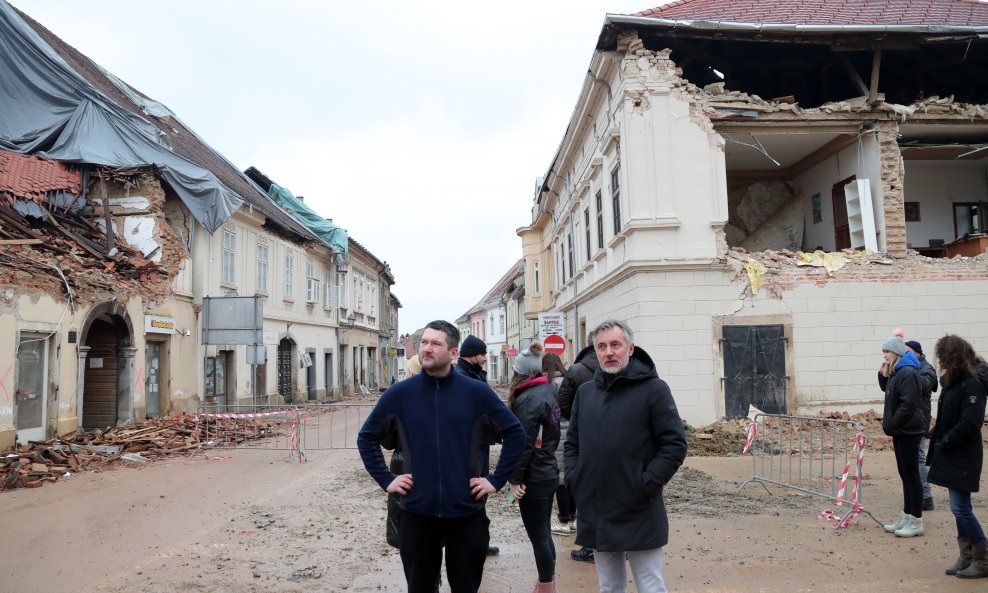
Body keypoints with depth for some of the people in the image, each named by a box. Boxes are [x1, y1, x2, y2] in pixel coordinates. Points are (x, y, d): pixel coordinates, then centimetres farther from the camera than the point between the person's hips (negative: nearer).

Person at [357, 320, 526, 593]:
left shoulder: (476, 392, -6)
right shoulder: (399, 393, -3)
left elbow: (515, 432, 1)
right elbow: (367, 436, 9)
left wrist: (497, 480, -3)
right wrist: (385, 479, 1)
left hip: (466, 512, 0)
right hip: (417, 512, 1)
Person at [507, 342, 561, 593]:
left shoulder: (527, 399, -19)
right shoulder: (548, 391, 8)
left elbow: (523, 444, -21)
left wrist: (514, 478, -15)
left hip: (534, 478, -9)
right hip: (549, 473, 9)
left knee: (538, 537, 2)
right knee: (544, 534, 18)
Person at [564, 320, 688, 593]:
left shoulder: (653, 389, -7)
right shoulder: (585, 392, 9)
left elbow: (675, 445, -10)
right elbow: (572, 443, 16)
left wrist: (645, 485, -15)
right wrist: (574, 479, 2)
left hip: (639, 516, -5)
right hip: (596, 515, 5)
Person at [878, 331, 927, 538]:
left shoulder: (908, 373, -17)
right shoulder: (897, 372, 12)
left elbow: (907, 405, -22)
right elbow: (892, 398, 15)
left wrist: (892, 425, -15)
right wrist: (885, 376, 6)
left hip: (908, 432, -10)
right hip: (901, 431, 10)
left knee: (911, 475, -2)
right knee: (905, 475, 14)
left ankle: (916, 522, 7)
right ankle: (906, 518, 22)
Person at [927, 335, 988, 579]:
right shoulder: (954, 381, 10)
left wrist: (944, 442, -16)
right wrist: (936, 437, 5)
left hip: (963, 458, -9)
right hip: (951, 456, 9)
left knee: (960, 508, -4)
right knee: (960, 508, 14)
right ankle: (966, 557, 23)